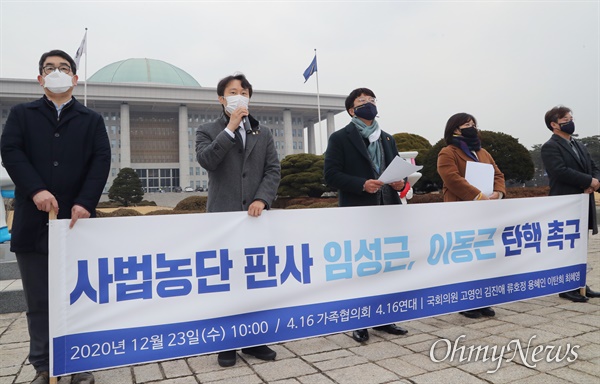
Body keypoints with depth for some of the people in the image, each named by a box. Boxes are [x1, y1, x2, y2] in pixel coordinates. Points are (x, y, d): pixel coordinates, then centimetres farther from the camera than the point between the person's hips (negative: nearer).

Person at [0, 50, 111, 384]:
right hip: (34, 221, 1)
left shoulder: (92, 120, 12)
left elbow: (101, 161, -2)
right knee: (39, 302, 8)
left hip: (77, 219, 0)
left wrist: (85, 202, -16)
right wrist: (36, 190, -18)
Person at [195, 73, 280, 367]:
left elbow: (273, 171, 5)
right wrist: (230, 128, -11)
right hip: (222, 215, -2)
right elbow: (206, 160, -14)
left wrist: (262, 199, -12)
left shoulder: (263, 134, 15)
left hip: (254, 214, 3)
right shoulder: (208, 131, 7)